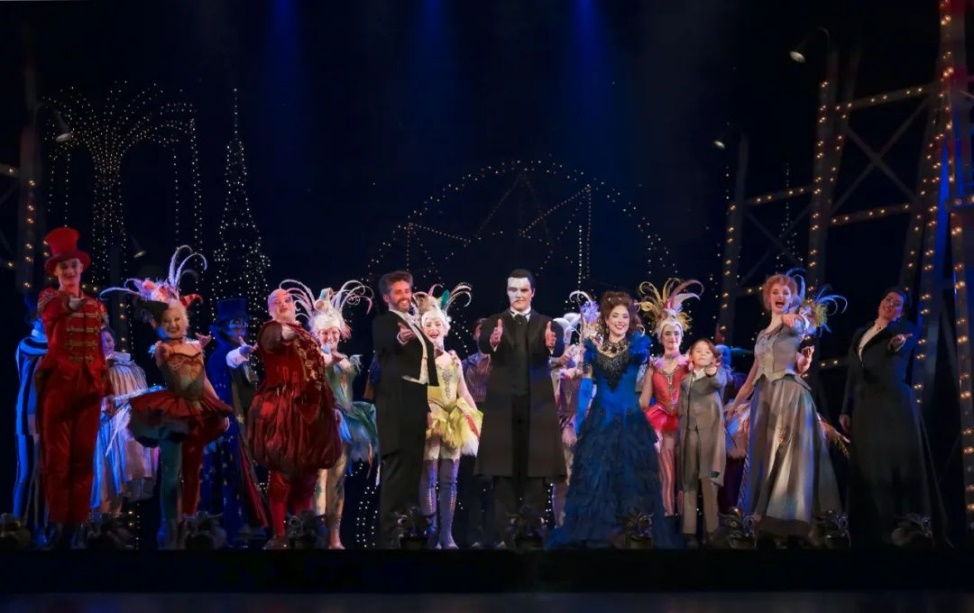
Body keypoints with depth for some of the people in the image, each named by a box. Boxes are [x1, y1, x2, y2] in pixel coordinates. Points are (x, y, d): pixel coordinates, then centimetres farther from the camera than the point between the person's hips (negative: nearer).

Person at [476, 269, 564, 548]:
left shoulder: (547, 324, 7)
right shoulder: (494, 322, 6)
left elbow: (559, 349, -14)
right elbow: (482, 345, -15)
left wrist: (552, 344, -38)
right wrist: (492, 342, -39)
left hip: (537, 405, 0)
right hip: (503, 405, 0)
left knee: (536, 471, 1)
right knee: (504, 473, 1)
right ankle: (506, 538, 4)